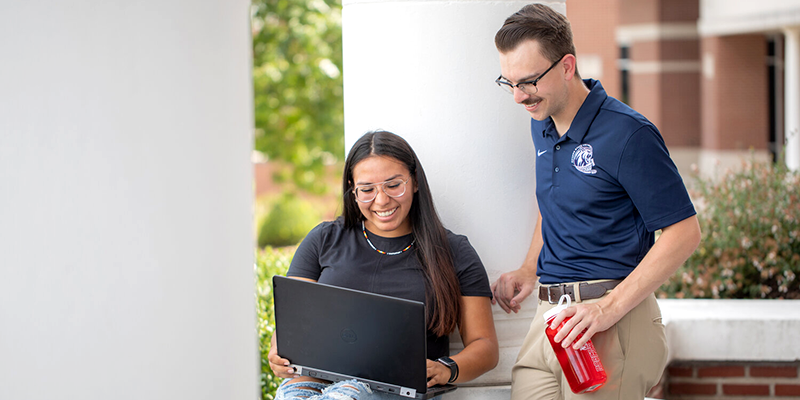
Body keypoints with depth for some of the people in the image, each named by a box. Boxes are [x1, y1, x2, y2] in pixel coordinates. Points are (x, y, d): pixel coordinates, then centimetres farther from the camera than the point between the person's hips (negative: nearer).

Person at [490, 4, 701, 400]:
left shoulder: (628, 133, -13)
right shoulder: (542, 127, 12)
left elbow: (684, 232, -14)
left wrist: (610, 307, -19)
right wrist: (529, 271, 13)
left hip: (614, 321, -7)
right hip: (550, 315, 7)